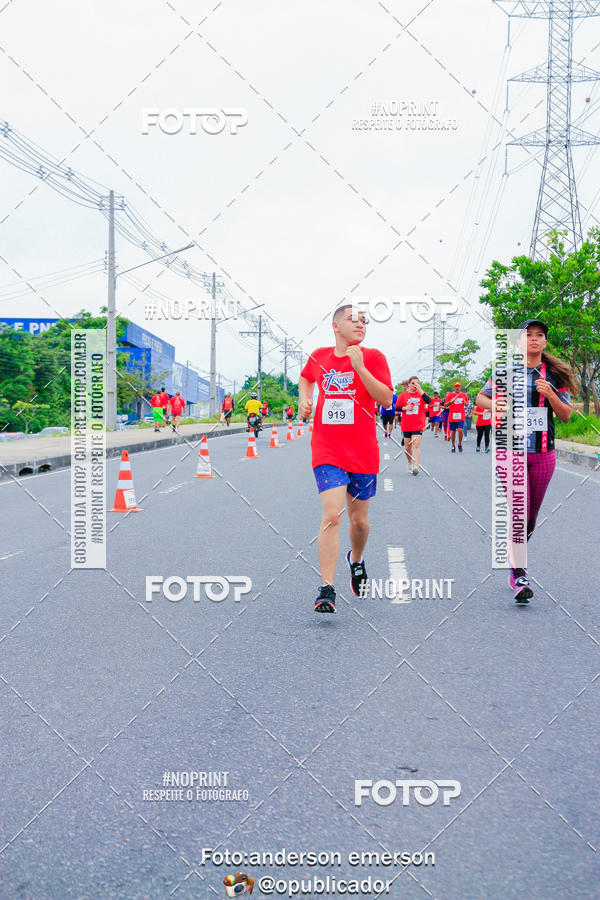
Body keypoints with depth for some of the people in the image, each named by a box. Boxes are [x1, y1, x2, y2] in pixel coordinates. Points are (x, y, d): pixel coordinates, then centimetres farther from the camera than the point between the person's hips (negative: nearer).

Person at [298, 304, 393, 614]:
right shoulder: (319, 357, 6)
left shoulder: (372, 357, -2)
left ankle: (356, 560, 46)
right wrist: (304, 400, 10)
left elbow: (386, 399, -12)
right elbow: (306, 378, 29)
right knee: (331, 516, -16)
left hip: (363, 453, 0)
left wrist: (359, 367, -19)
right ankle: (327, 590, -16)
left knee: (359, 519, 13)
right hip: (327, 452, 0)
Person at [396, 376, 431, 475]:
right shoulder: (403, 395, 5)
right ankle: (410, 463, 33)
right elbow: (397, 407, 7)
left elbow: (428, 401, -17)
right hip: (406, 425, 3)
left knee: (416, 445, -15)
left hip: (418, 425, -3)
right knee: (407, 446, 12)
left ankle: (415, 466, -23)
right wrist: (405, 408, -12)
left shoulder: (421, 393, 2)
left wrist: (420, 389, -20)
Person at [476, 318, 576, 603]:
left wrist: (550, 395, -13)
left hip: (543, 454, 3)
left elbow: (566, 416, 5)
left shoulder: (554, 375, 5)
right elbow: (480, 397, 12)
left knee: (531, 516, 10)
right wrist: (492, 404, -11)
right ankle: (518, 575, -1)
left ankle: (516, 559, 32)